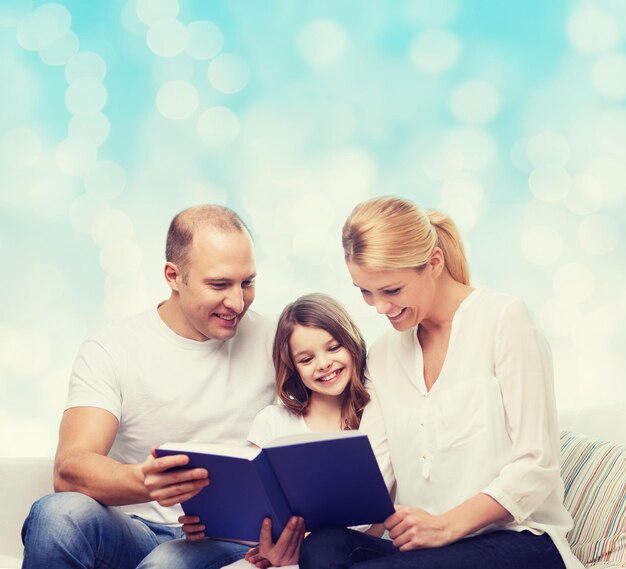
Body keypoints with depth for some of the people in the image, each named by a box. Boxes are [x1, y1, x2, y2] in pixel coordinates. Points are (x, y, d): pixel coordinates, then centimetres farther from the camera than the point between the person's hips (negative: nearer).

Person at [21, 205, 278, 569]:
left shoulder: (271, 340, 3)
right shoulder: (110, 351, -3)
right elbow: (69, 470, -16)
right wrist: (144, 481, -38)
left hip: (230, 539, -2)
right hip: (136, 533, 2)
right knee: (59, 514, -31)